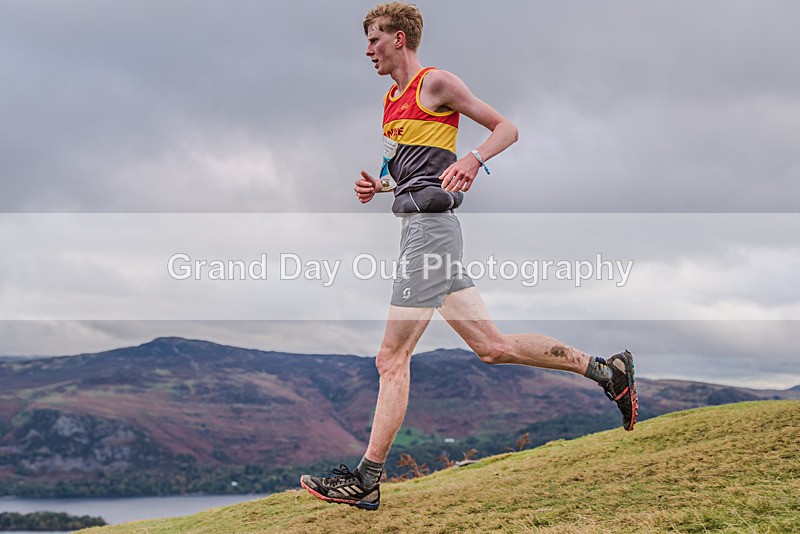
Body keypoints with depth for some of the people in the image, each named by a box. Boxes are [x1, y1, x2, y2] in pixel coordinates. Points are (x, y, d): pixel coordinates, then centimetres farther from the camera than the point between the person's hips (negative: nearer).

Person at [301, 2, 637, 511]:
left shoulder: (436, 82, -3)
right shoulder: (393, 99, 22)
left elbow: (506, 128, -4)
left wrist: (473, 160, -22)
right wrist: (378, 185, 13)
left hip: (429, 225, -9)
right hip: (423, 226, 9)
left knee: (392, 358, -7)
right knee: (492, 345, 9)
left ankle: (366, 480, 0)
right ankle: (607, 370, 17)